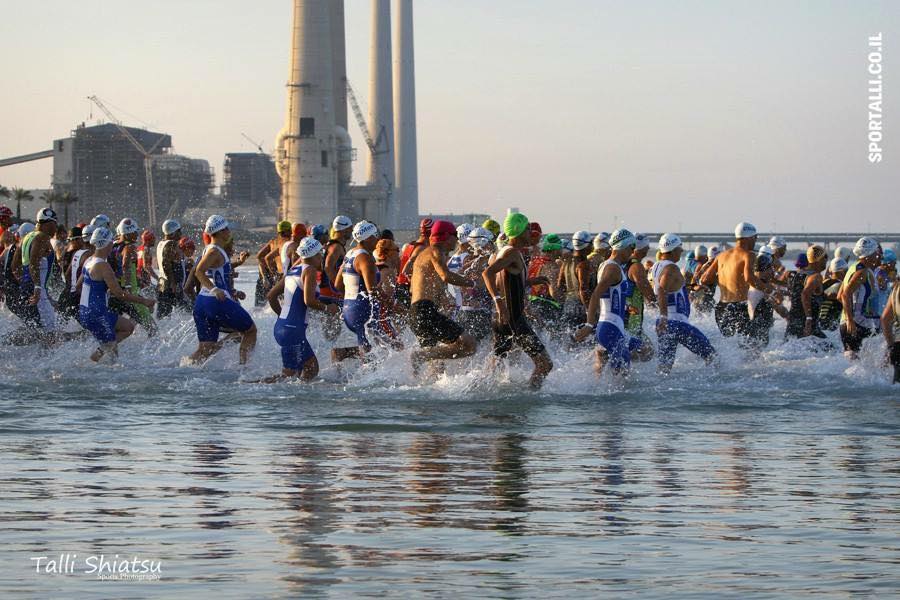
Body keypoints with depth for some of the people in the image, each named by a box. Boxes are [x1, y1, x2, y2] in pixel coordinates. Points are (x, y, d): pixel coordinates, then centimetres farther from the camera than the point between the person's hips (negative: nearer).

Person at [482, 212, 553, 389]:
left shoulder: (504, 252, 17)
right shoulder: (512, 252, -12)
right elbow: (487, 273, -28)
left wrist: (530, 281, 26)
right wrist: (499, 301, -36)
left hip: (503, 320, 10)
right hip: (513, 320, -10)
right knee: (545, 364, -5)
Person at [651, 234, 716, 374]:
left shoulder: (656, 267, 14)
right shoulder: (671, 268, -14)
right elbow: (662, 290, -29)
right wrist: (664, 317, -35)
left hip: (663, 324, 9)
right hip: (677, 323, -9)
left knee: (665, 364, 10)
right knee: (710, 354, -1)